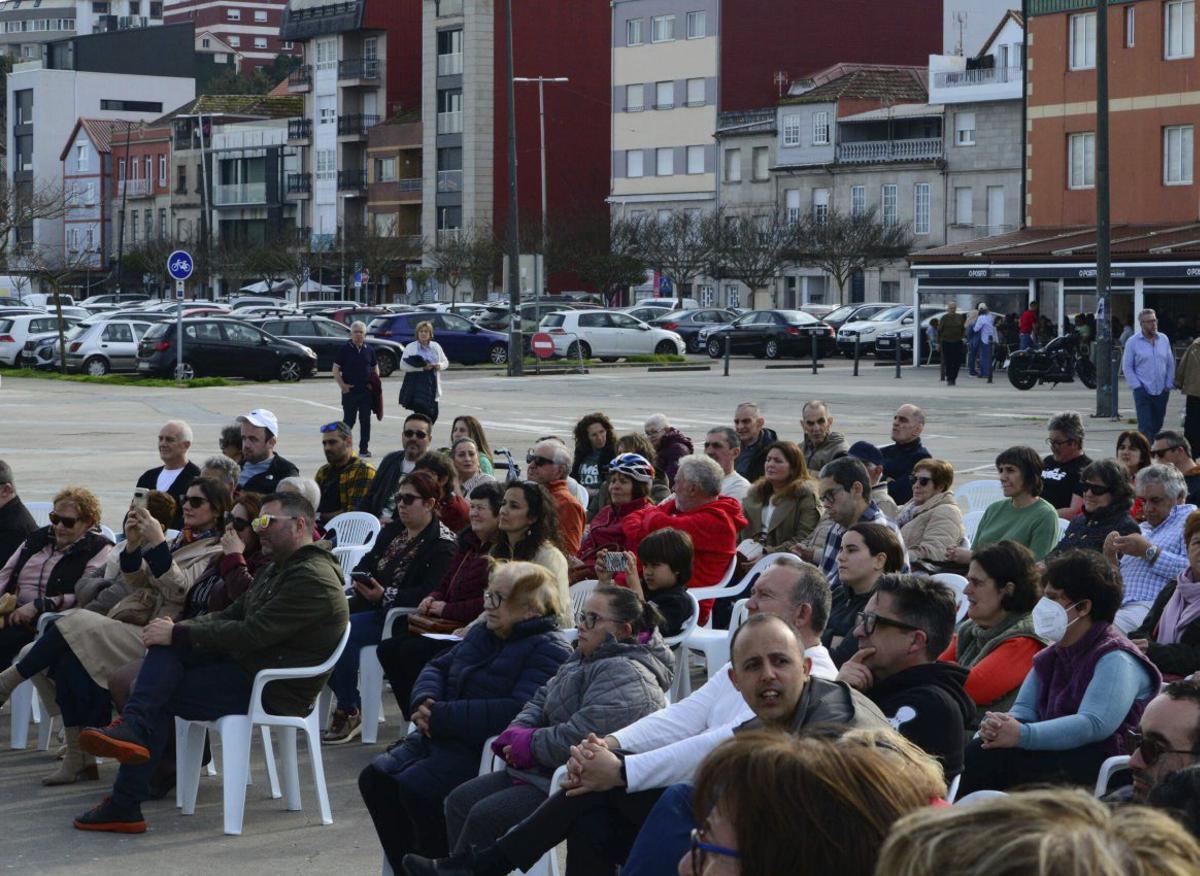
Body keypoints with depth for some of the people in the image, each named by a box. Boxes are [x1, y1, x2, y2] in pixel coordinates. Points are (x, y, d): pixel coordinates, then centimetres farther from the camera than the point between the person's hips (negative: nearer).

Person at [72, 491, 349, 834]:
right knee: (165, 646, -11)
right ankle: (133, 729, -27)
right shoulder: (277, 569, 18)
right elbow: (231, 616, 16)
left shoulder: (312, 580, -17)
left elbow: (251, 634, -24)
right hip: (244, 666, 9)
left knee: (161, 695, -13)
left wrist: (179, 634, -20)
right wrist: (176, 629, -3)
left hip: (275, 692, -9)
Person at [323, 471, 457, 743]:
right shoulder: (392, 531, 20)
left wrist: (386, 595, -23)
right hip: (370, 603, 8)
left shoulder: (442, 544, -6)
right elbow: (367, 562, 20)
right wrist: (360, 577, -4)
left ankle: (349, 713, -20)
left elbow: (428, 592, -18)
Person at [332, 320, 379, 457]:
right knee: (348, 420, -1)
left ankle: (364, 449, 13)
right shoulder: (345, 349, -2)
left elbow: (375, 367, 19)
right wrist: (342, 385, -11)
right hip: (350, 391, -3)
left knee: (365, 420, 6)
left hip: (367, 392, 3)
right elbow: (336, 369, -2)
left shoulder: (369, 349, 8)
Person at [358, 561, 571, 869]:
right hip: (442, 738, 9)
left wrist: (441, 716, -22)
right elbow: (438, 667, 22)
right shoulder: (481, 633, 18)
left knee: (417, 787, -28)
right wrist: (424, 701, -3)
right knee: (376, 778, -8)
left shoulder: (549, 652, -12)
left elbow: (518, 711, -25)